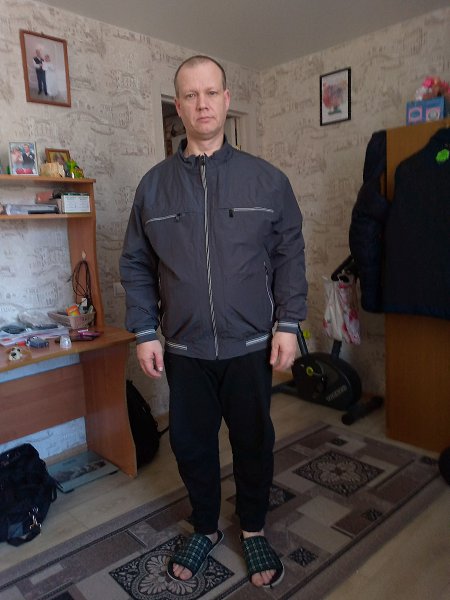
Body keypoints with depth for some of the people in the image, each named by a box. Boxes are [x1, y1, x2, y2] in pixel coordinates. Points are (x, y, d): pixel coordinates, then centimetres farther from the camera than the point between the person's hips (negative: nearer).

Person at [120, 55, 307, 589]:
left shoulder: (267, 179, -1)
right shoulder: (153, 185, 2)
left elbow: (289, 255, 1)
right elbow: (136, 265, 5)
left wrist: (288, 324, -5)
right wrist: (144, 332, -1)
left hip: (252, 346, -1)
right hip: (184, 349, 2)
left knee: (254, 443, 14)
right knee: (191, 444, 15)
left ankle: (253, 530, 40)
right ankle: (205, 528, 41)